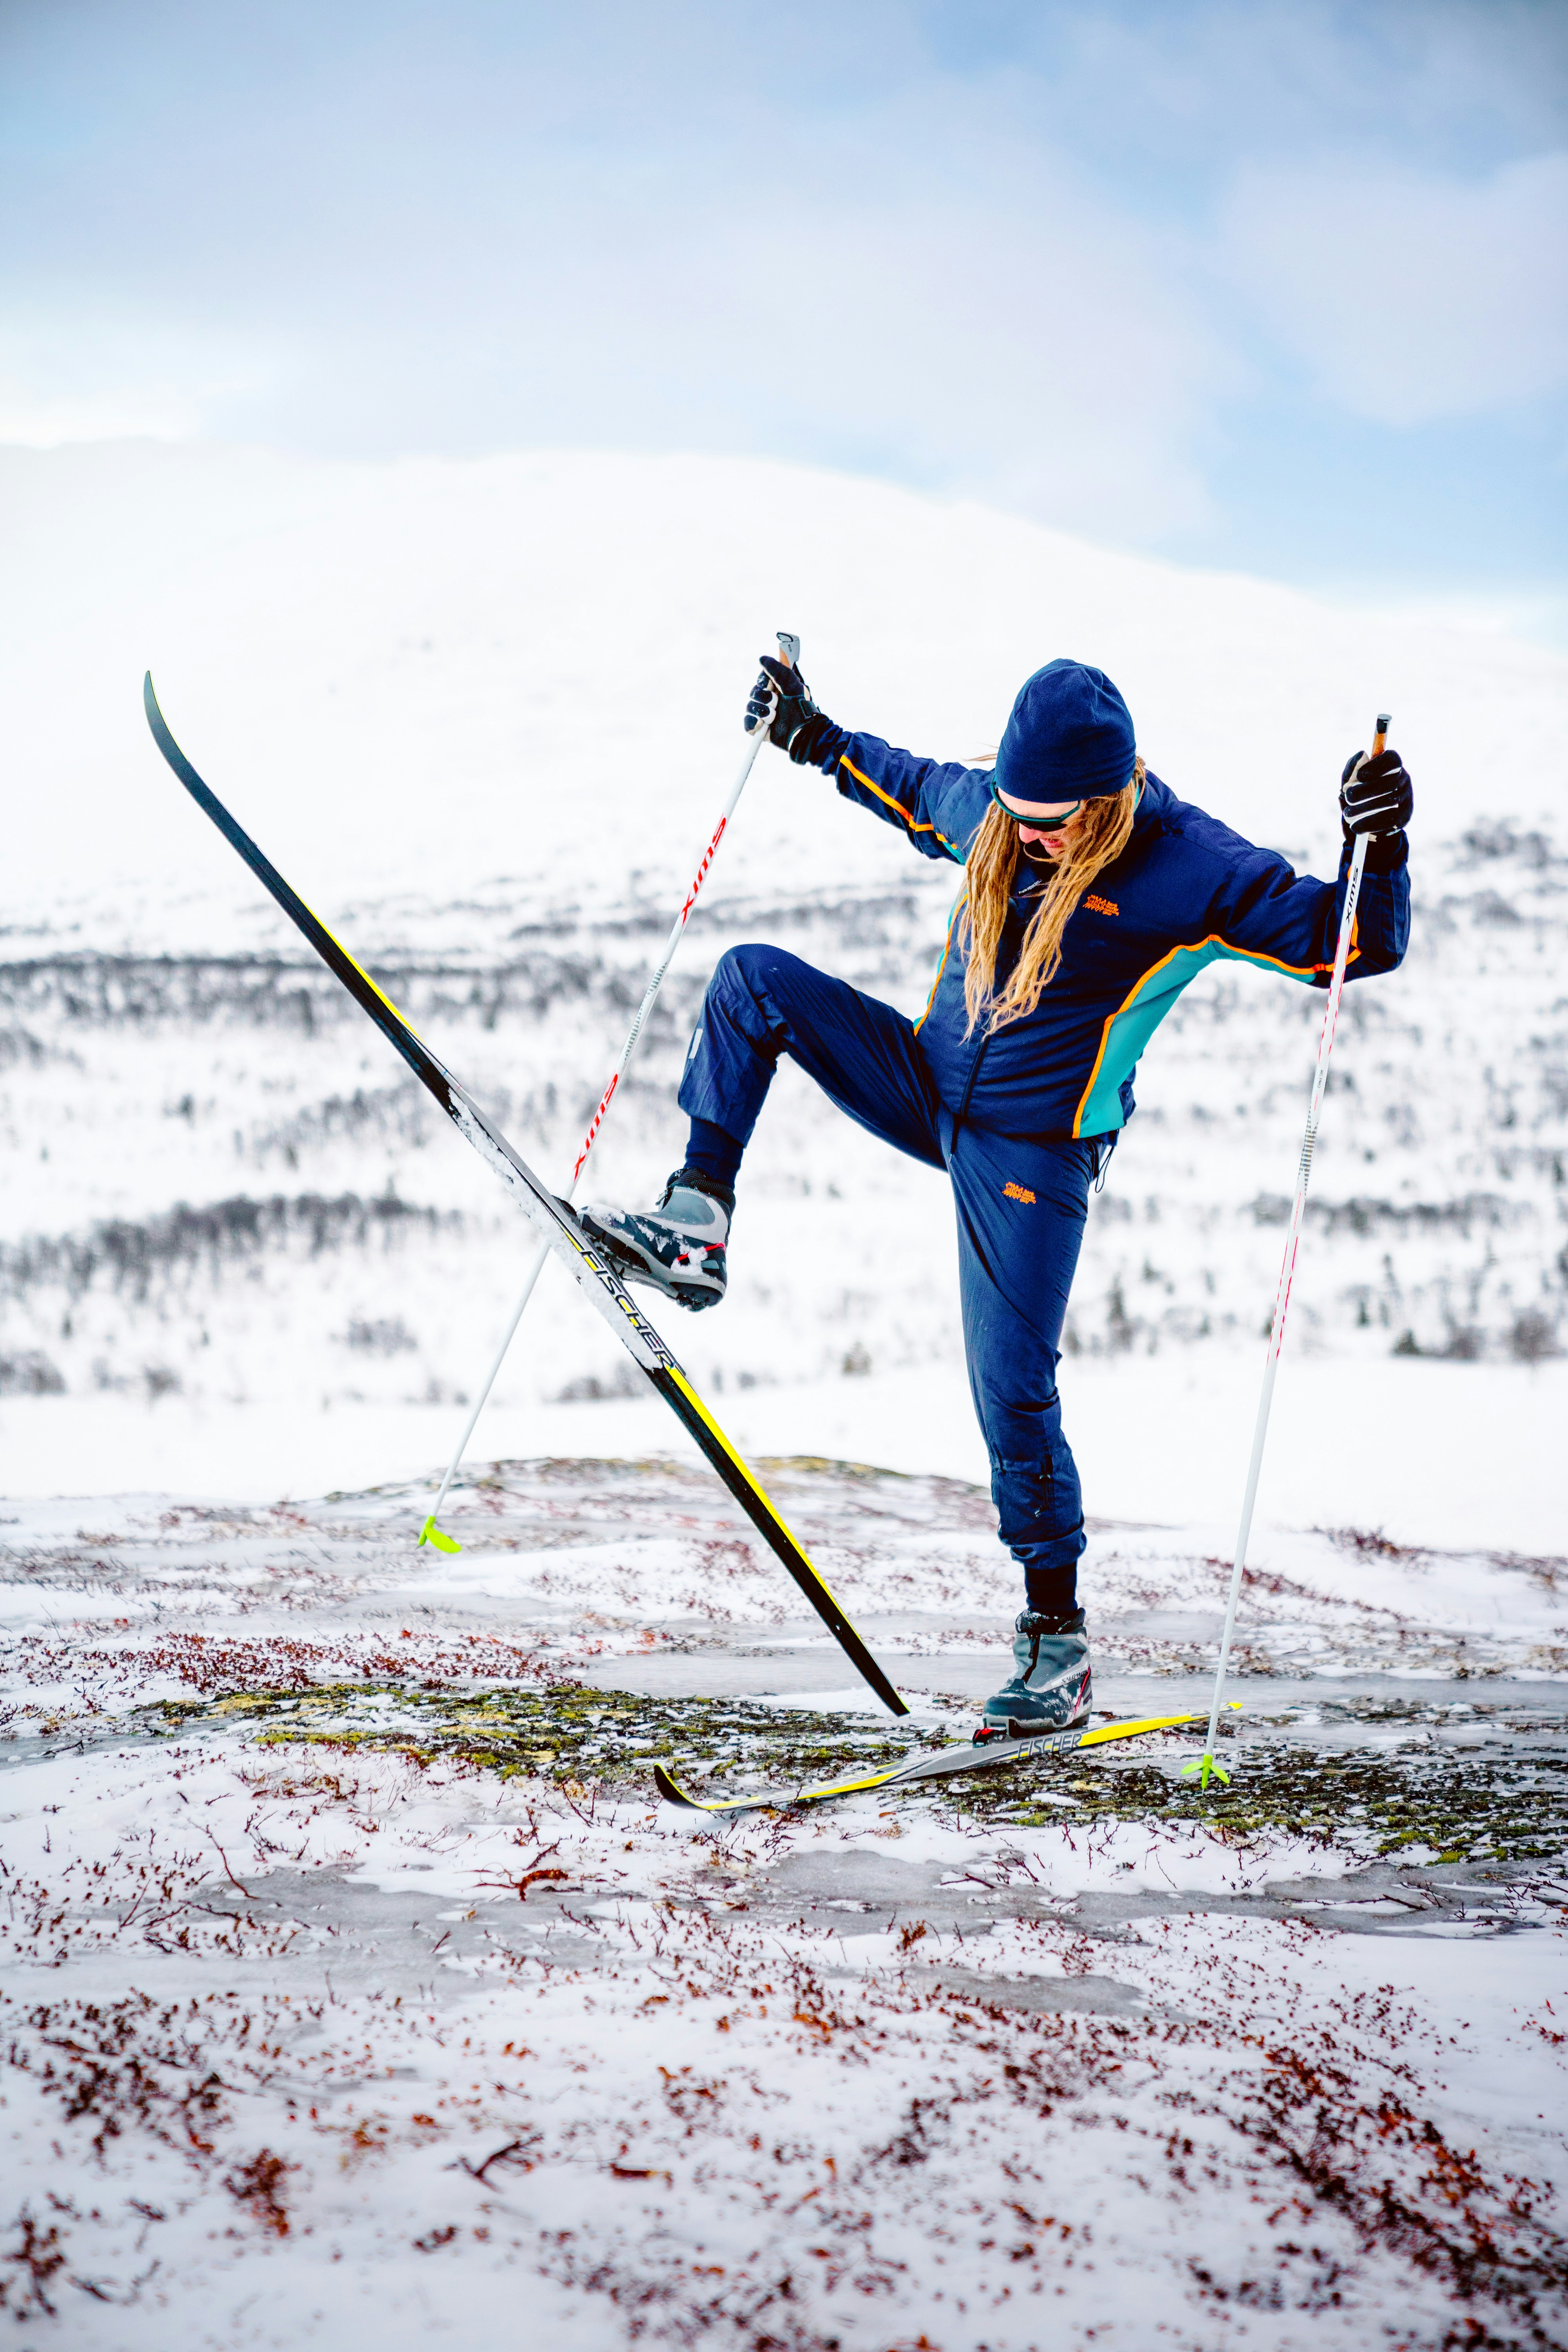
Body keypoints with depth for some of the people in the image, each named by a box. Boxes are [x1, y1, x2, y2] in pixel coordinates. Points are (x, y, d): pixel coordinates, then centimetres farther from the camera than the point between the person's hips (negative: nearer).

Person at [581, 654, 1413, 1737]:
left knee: (1014, 1393, -8)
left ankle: (1059, 1636, 5)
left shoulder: (1187, 867, -19)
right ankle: (698, 1221, -9)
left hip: (1035, 1150, -6)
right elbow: (914, 791, 23)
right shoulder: (989, 807, -2)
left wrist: (1379, 849, -37)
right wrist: (816, 739, 26)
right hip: (929, 1087, 6)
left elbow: (1351, 942, -20)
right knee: (755, 979, -5)